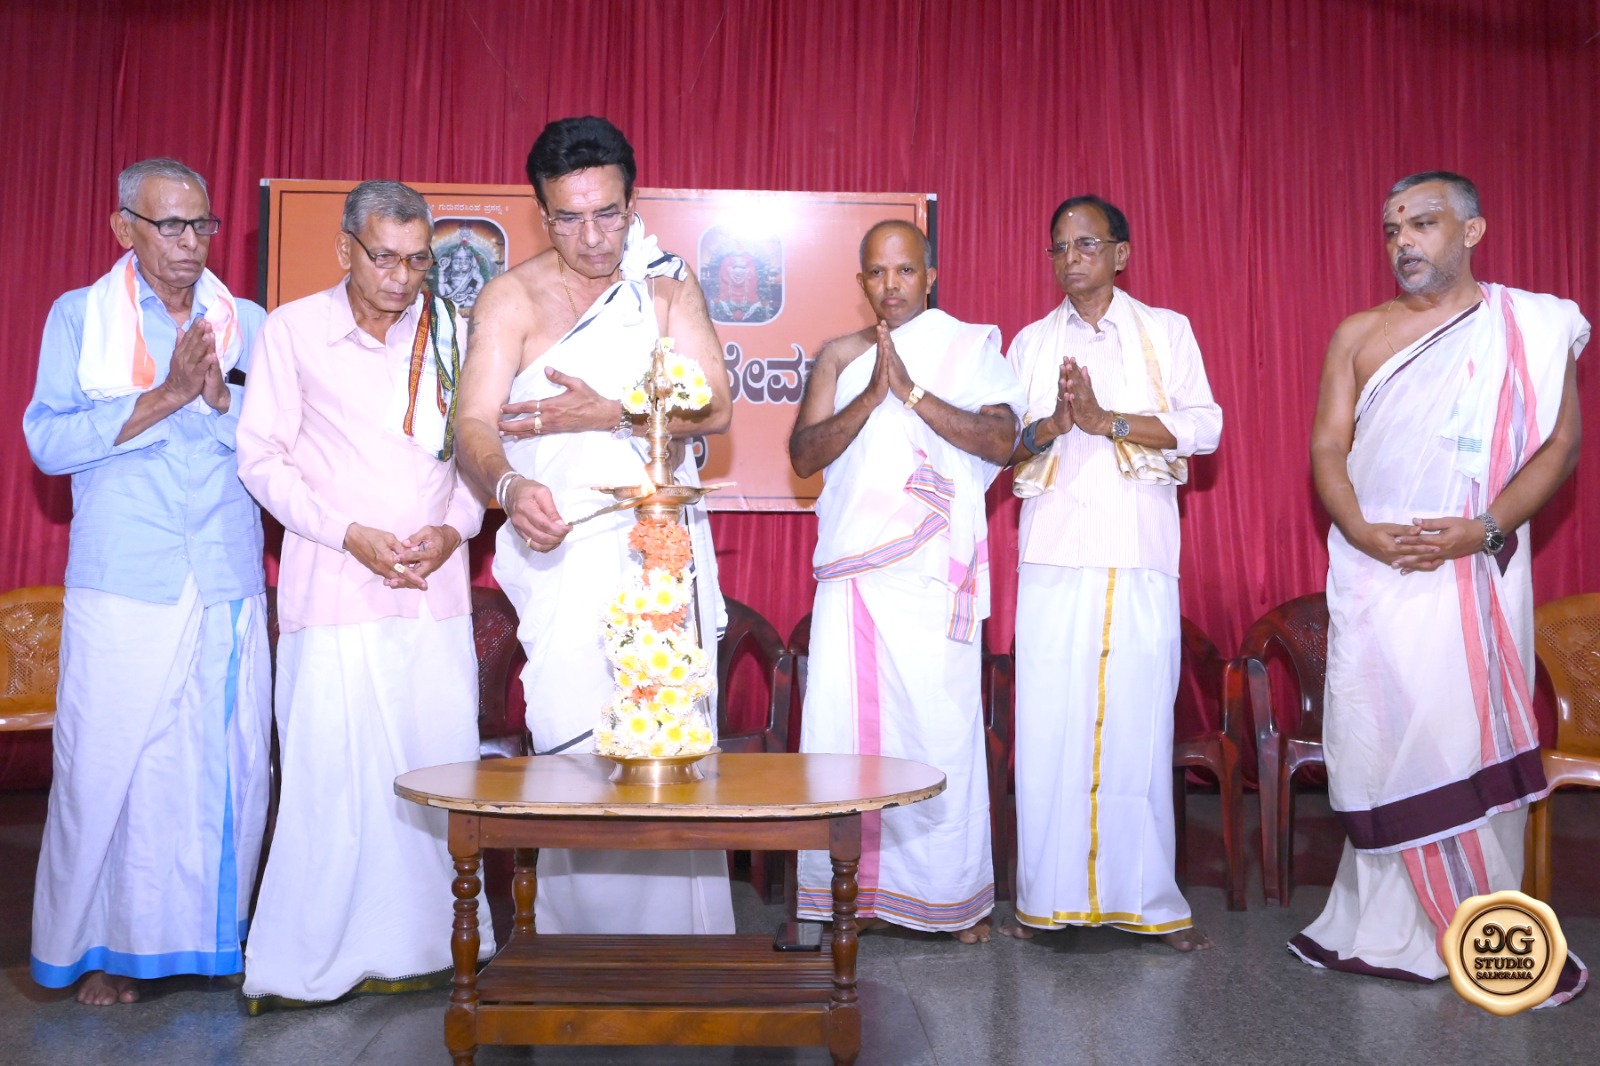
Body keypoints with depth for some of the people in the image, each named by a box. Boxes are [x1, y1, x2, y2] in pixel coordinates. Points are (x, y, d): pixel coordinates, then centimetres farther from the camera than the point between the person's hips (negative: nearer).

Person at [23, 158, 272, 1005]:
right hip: (121, 588, -2)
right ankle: (101, 947, 17)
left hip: (230, 589, 2)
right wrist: (164, 397, -13)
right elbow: (48, 440, -5)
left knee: (231, 764, 4)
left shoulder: (248, 323, 11)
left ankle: (216, 935, 19)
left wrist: (224, 397, -13)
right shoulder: (79, 317, 7)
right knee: (107, 763, 1)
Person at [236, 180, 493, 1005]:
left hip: (435, 588, 3)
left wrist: (456, 528, -3)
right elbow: (261, 456, 2)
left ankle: (419, 941, 18)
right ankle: (307, 960, 14)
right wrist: (350, 534, -8)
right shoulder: (293, 329, 2)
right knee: (333, 771, -1)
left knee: (442, 764, 3)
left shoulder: (448, 328, 8)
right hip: (334, 587, -2)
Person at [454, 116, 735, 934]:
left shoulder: (669, 285, 9)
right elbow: (474, 424, -11)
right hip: (565, 553, -3)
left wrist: (607, 414, -17)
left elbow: (714, 407, -2)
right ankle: (583, 945, 6)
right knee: (578, 757, -10)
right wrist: (510, 486, -33)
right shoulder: (513, 297, 1)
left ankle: (680, 943, 18)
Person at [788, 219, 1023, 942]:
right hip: (850, 570, 3)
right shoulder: (839, 356, 15)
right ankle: (852, 889, 11)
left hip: (935, 572, -2)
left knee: (942, 726, -3)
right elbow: (804, 455, 4)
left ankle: (958, 896, 11)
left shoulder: (973, 345, 9)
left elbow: (1002, 441, -5)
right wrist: (872, 395, -10)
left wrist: (912, 392, -12)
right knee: (841, 724, 0)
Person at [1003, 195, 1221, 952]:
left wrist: (1107, 420, -10)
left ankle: (1149, 899, 7)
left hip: (1140, 554, -1)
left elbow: (1205, 427, 0)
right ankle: (1048, 895, 7)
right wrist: (1052, 424, -8)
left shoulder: (1166, 331, 12)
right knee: (1048, 720, -3)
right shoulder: (1031, 342, 17)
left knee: (1139, 719, -3)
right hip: (1054, 552, 2)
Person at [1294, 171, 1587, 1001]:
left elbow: (1559, 443, 0)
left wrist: (1483, 529, -14)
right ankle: (1381, 934, 13)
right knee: (1380, 747, 4)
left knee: (1471, 748, -1)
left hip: (1474, 571, -2)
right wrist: (1360, 530, -12)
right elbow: (1328, 449, 6)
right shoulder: (1358, 334, 10)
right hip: (1372, 570, 2)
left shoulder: (1533, 325, 5)